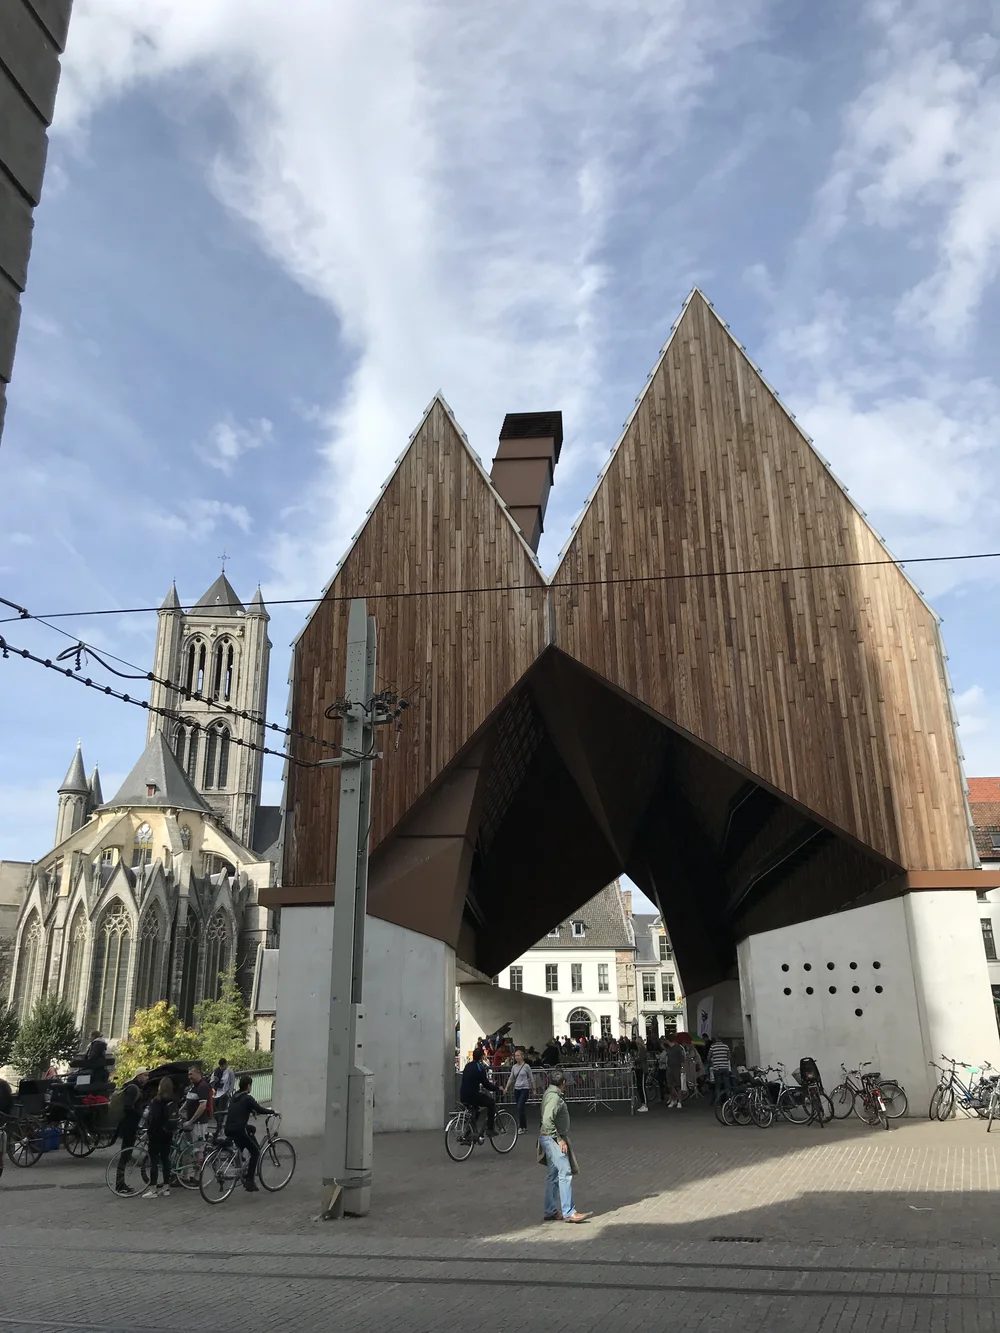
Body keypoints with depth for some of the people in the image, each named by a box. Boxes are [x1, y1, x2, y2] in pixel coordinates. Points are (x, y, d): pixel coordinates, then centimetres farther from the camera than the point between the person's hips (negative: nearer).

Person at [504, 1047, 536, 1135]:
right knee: (520, 1108, 7)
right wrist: (506, 1087, 1)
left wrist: (533, 1089, 0)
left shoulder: (526, 1066, -6)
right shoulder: (514, 1067, 7)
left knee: (520, 1107, -16)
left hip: (525, 1089, -5)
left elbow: (531, 1078, -1)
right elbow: (511, 1078, 11)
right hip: (517, 1089, 5)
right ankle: (524, 1127, 16)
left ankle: (521, 1127, -7)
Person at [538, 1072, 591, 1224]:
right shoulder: (554, 1097, -17)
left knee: (553, 1176, 13)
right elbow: (547, 1121, -25)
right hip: (552, 1139, -11)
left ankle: (549, 1212, 17)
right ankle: (569, 1212, -13)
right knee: (565, 1173, -12)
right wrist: (559, 1140, -21)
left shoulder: (551, 1093, 13)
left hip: (553, 1139, 11)